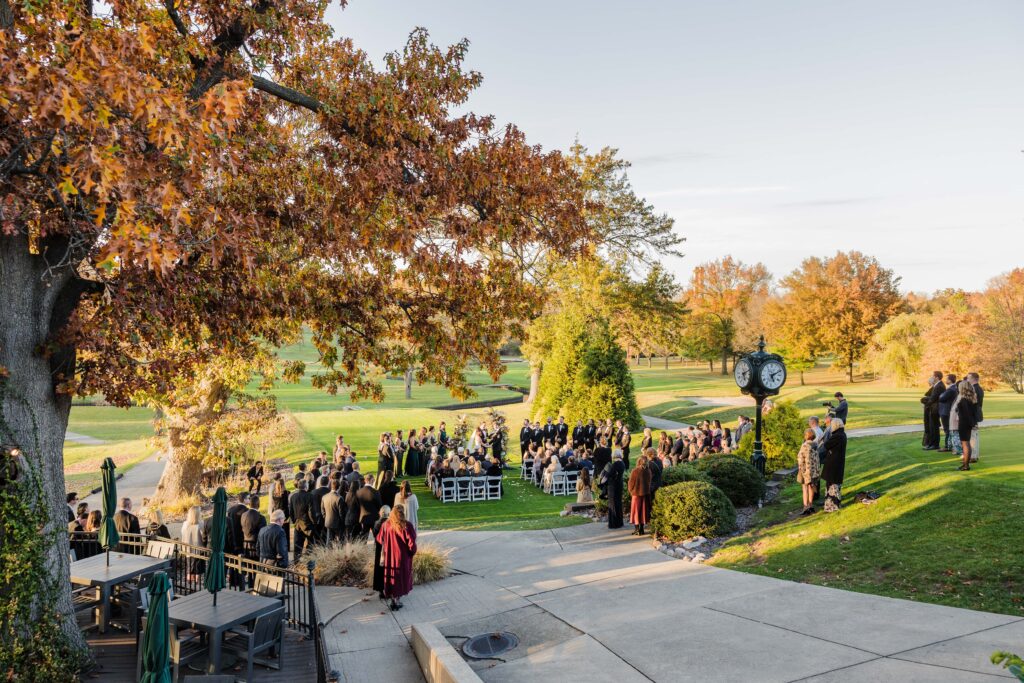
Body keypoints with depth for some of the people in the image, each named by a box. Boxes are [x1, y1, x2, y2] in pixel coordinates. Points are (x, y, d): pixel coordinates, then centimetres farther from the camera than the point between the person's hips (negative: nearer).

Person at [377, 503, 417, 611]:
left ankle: (393, 600, 20)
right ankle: (397, 601, 13)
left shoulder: (386, 525, -6)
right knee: (401, 578, 12)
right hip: (402, 557, -3)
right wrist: (412, 552, -1)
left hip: (389, 556, 3)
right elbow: (411, 542, -18)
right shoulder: (406, 526, -17)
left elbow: (380, 539, 8)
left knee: (391, 577, 15)